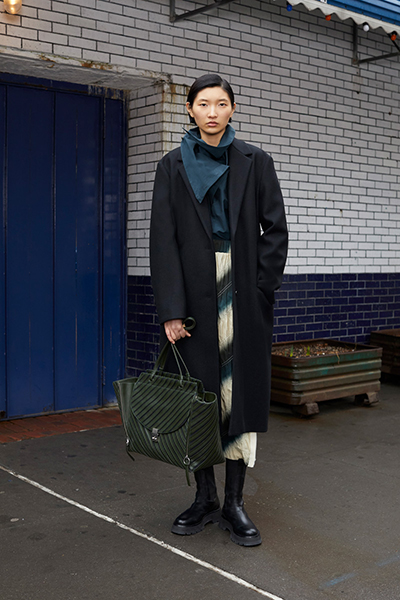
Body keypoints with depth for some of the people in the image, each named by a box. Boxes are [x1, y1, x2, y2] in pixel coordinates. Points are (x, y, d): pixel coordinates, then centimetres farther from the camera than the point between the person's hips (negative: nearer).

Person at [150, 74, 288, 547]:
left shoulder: (255, 163, 8)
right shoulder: (173, 167, 6)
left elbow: (275, 230, 6)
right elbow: (162, 239, -1)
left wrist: (260, 288, -6)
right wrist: (171, 309, -10)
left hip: (243, 295, 0)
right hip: (194, 293, 0)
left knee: (241, 392, 0)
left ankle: (234, 503, 10)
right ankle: (204, 498, 17)